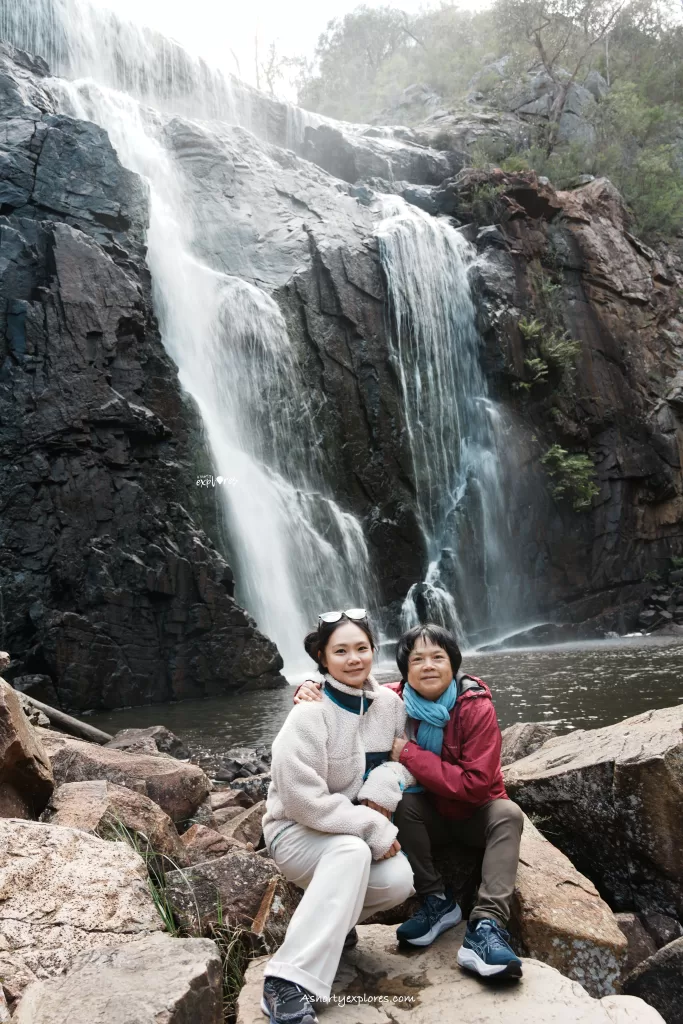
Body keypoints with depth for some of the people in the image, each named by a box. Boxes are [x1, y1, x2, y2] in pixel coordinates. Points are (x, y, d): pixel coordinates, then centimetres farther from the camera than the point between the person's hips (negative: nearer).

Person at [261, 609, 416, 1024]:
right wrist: (373, 828, -24)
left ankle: (332, 920, 8)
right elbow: (302, 799, -24)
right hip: (298, 830, -5)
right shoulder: (309, 715, -21)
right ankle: (288, 984, -33)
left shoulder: (389, 703, -3)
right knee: (352, 852, -37)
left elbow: (409, 758, 5)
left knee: (399, 880, -24)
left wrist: (384, 787, -17)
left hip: (357, 830, 6)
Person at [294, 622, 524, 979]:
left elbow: (477, 784, -28)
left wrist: (410, 755, -30)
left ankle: (485, 928, -38)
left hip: (475, 814, -1)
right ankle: (437, 902, -15)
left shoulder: (477, 707, -24)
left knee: (508, 814, -31)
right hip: (429, 816, 2)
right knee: (404, 802, -28)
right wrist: (309, 689, -29)